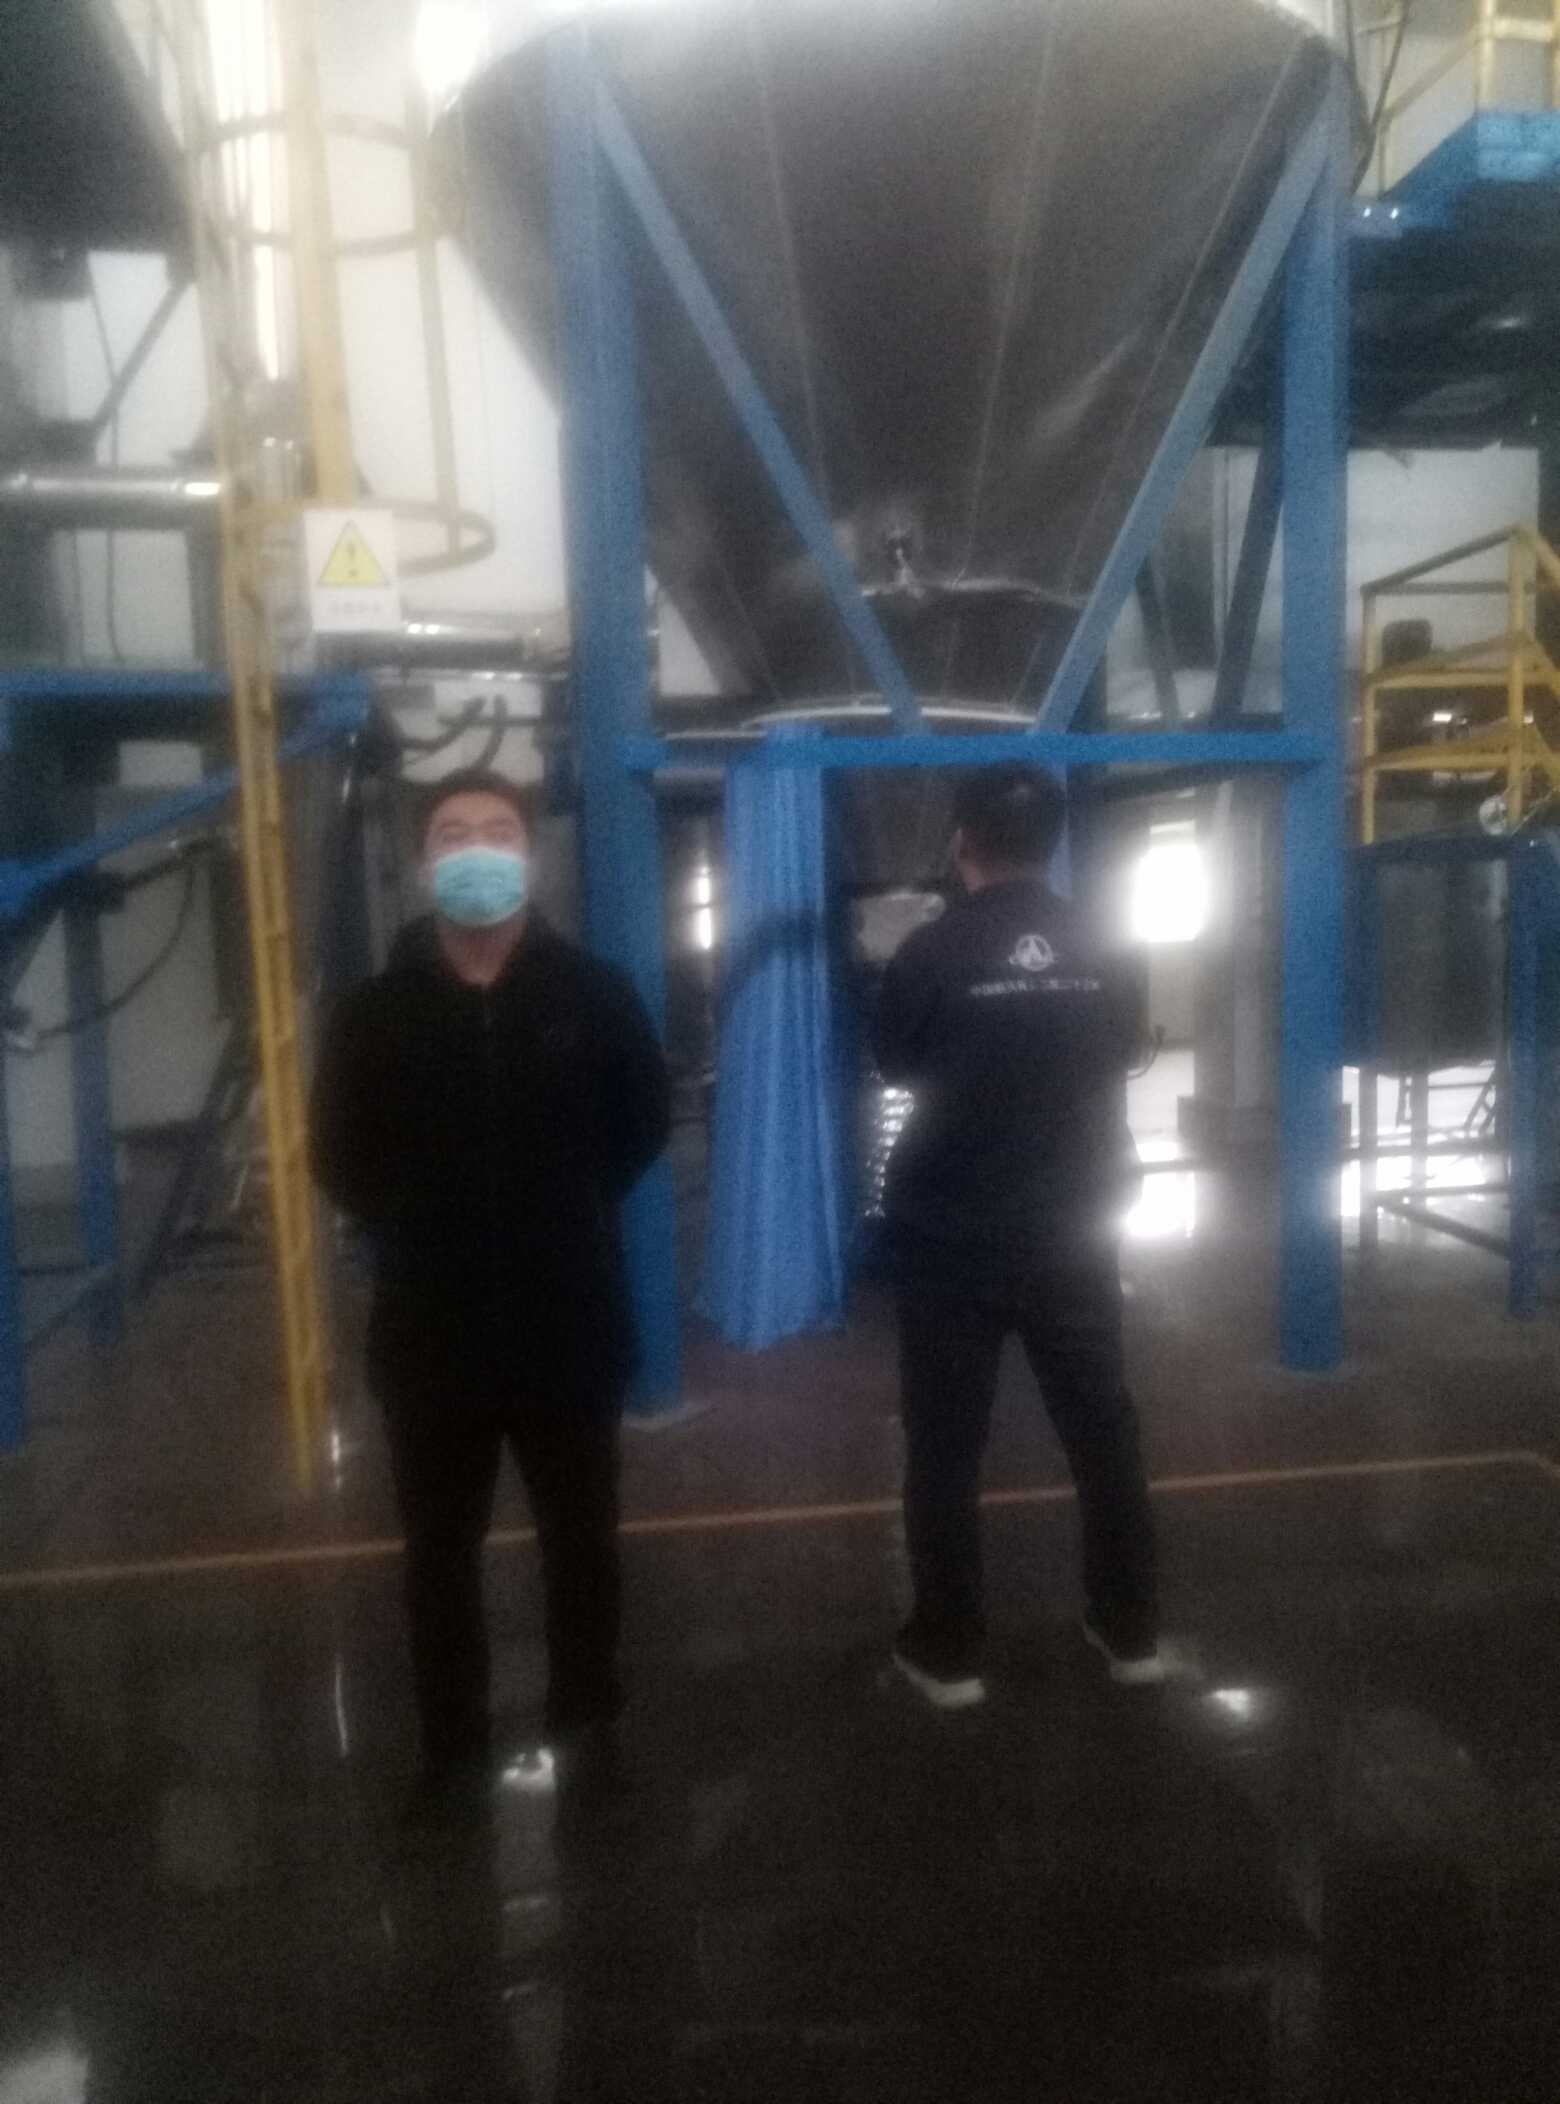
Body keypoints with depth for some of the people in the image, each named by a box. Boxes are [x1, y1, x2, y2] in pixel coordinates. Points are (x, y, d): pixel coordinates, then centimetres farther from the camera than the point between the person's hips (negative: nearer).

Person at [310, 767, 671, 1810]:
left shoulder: (594, 993, -4)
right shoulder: (378, 1010, -1)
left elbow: (644, 1124, 8)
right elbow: (342, 1157, 9)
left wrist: (571, 1213, 3)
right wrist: (415, 1229, 2)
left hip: (572, 1328, 0)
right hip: (430, 1335, 1)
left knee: (582, 1539, 16)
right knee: (442, 1553, 14)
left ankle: (589, 1721, 38)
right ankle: (454, 1746, 33)